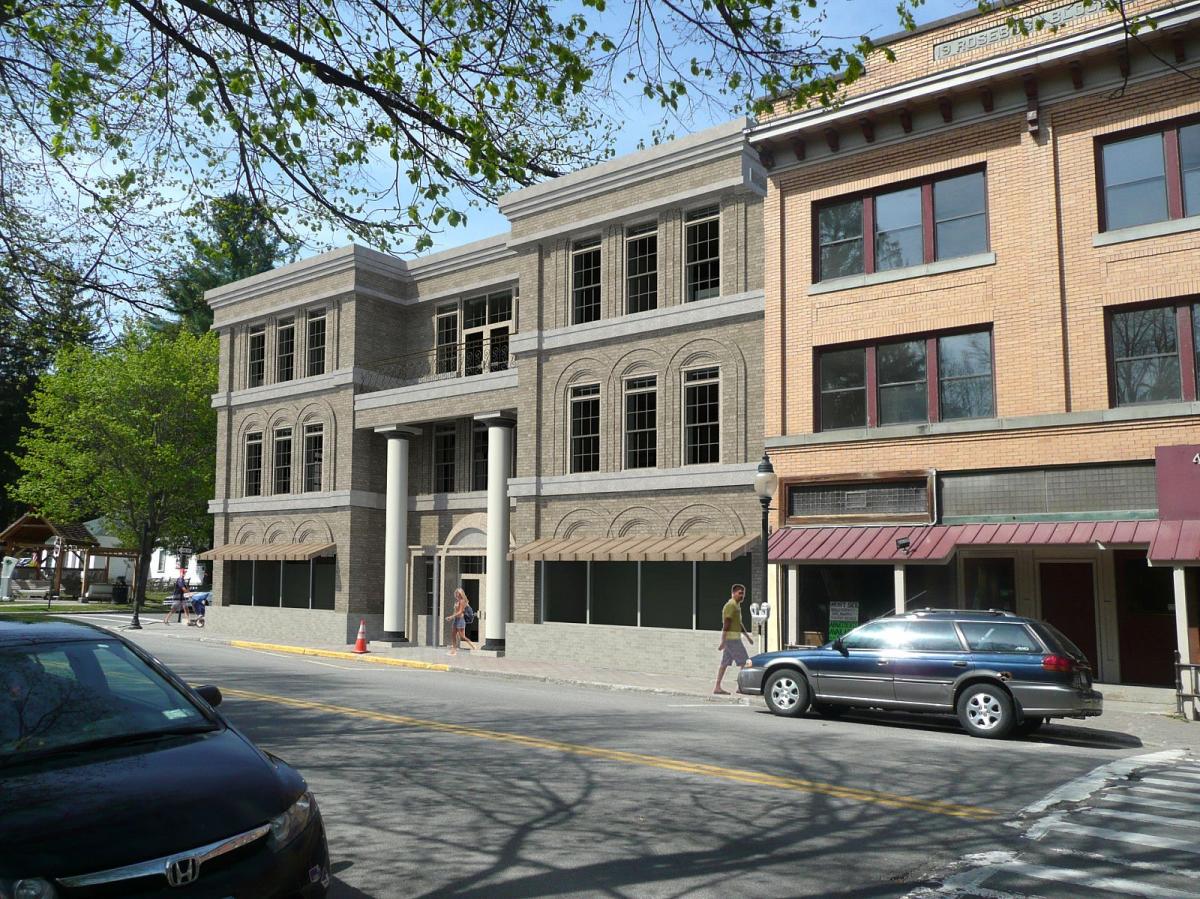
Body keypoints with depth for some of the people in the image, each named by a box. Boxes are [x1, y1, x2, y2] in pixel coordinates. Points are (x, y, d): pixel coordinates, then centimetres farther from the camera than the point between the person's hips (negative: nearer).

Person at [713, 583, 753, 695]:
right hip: (732, 638, -10)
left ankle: (717, 687, 7)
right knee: (744, 662, -7)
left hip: (734, 638, 10)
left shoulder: (736, 606, 18)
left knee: (725, 663, 7)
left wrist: (748, 636, 25)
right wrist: (723, 641, -22)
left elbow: (739, 624, 26)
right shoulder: (731, 606, -14)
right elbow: (726, 624, -19)